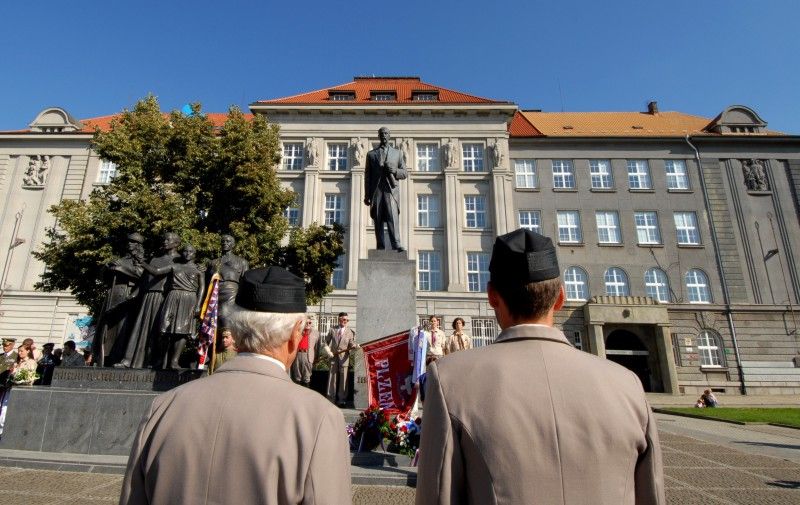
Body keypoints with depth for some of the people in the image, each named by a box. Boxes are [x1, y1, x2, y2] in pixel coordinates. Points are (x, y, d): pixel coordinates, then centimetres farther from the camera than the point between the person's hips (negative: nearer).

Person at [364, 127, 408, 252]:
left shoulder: (397, 153, 18)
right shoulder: (371, 154, 17)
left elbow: (404, 173, 14)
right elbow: (367, 176, 13)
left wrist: (395, 170, -9)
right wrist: (367, 195, 5)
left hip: (391, 190, -1)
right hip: (376, 191, 1)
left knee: (393, 217, -18)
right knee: (378, 221, -2)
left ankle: (396, 245, -26)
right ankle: (380, 248, -2)